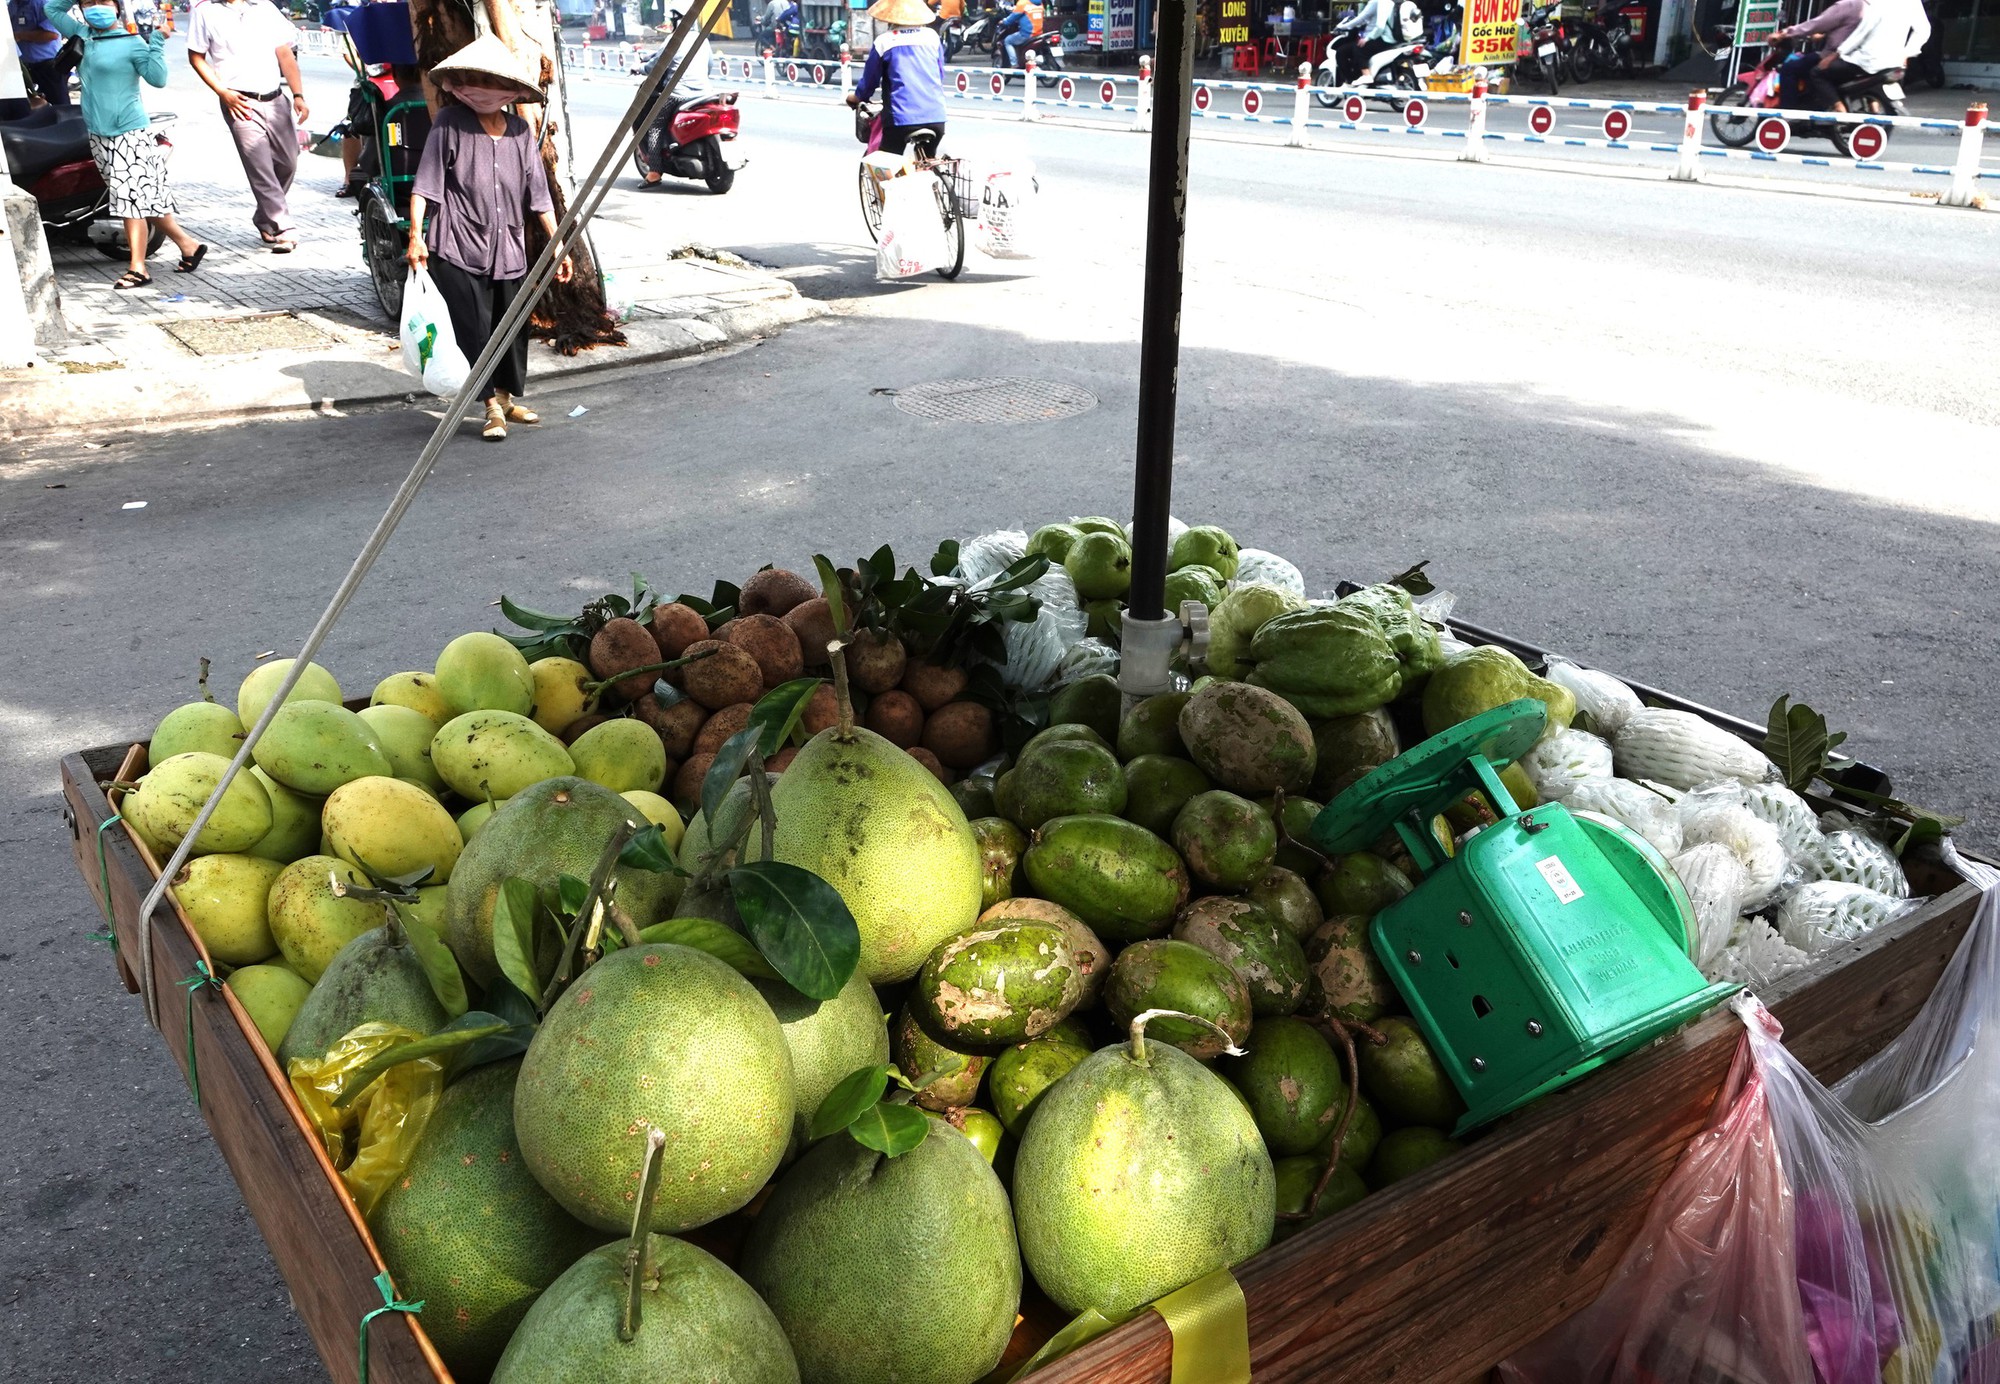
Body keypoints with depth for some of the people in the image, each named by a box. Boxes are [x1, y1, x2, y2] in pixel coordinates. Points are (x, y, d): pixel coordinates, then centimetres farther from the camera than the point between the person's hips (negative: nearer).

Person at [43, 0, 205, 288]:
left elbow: (158, 78, -12)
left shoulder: (132, 42, -6)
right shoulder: (82, 34, 12)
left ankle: (137, 269, -8)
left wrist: (157, 42, -15)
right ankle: (188, 245, 19)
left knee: (131, 199, -10)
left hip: (130, 133, -7)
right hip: (99, 135, 7)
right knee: (147, 199, 9)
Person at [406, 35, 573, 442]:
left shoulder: (519, 130, 9)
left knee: (513, 326, 10)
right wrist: (415, 235, -12)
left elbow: (538, 193, 12)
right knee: (474, 329, -4)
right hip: (458, 249, -4)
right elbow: (425, 183, -4)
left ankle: (506, 397, 30)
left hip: (510, 250, 4)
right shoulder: (449, 123, -1)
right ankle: (492, 407, 8)